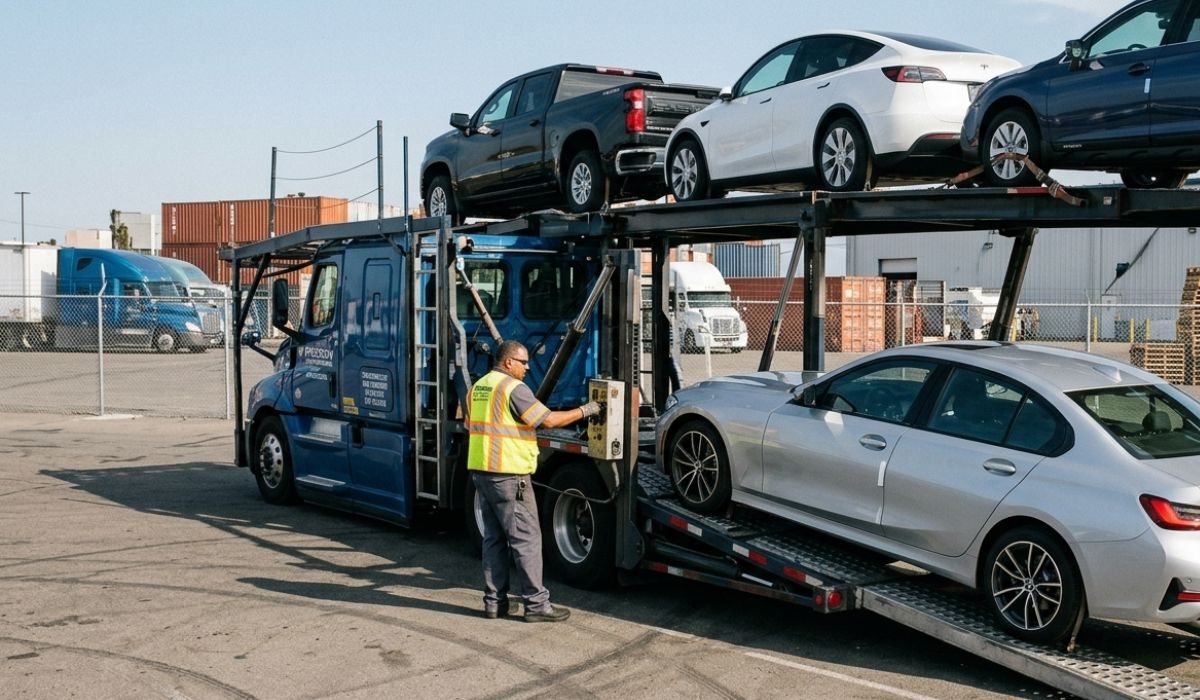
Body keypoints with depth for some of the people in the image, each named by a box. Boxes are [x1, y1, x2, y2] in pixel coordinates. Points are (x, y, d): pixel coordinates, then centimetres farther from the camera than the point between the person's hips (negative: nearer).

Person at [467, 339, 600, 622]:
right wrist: (583, 411, -6)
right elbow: (549, 420, -16)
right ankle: (536, 604, -1)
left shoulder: (479, 387, 14)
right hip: (508, 475, -9)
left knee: (494, 538, 13)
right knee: (526, 538, -3)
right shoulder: (513, 388, -13)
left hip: (481, 471, 9)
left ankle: (494, 602, 15)